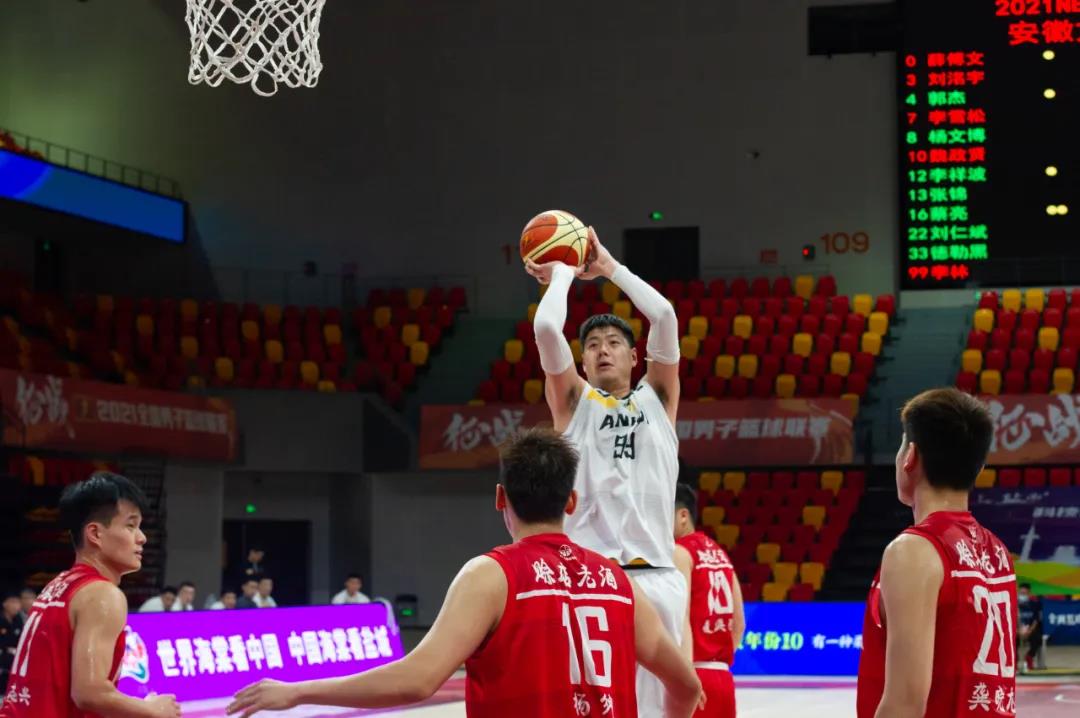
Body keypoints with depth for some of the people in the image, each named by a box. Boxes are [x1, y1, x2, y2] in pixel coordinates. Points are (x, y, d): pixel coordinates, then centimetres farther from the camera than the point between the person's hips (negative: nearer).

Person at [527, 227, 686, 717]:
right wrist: (562, 274, 12)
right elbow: (545, 328, -3)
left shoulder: (657, 397, 15)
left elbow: (664, 316, 3)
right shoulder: (573, 400, 12)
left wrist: (609, 267, 12)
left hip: (656, 576, 1)